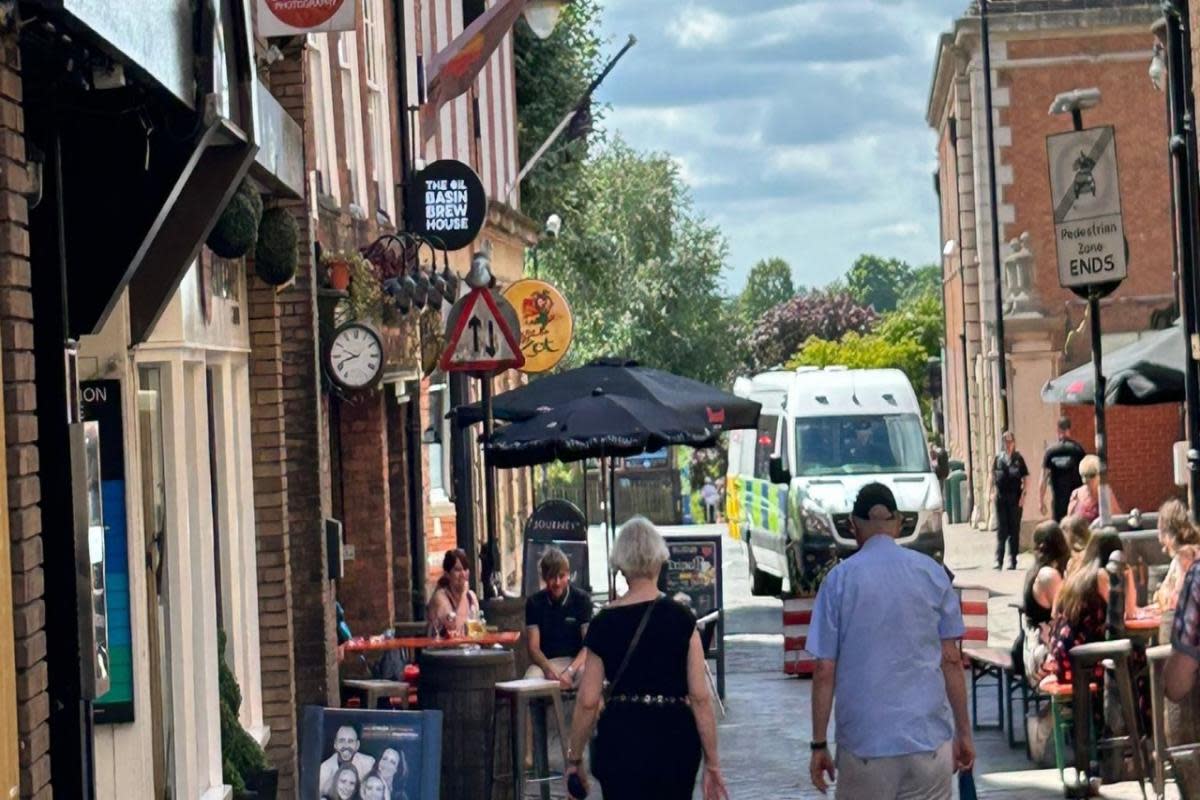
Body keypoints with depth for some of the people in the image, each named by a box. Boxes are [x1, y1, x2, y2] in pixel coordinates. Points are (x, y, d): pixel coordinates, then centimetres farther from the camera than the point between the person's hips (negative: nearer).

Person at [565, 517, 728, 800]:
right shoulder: (681, 619, -3)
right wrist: (712, 763, -1)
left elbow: (587, 701, -2)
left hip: (621, 739, -1)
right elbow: (700, 697, -6)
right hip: (675, 737, 1)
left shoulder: (604, 623, -1)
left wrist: (574, 759, 9)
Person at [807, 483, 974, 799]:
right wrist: (963, 733, 12)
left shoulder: (840, 579, -2)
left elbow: (825, 670, -3)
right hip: (929, 739, 1)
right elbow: (951, 660, 4)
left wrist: (819, 745, 3)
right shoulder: (932, 573, 3)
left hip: (865, 741, -1)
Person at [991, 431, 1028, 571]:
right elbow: (993, 477, 10)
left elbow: (1025, 478, 2)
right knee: (1001, 530, 0)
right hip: (1001, 498, 1)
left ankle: (1012, 560, 9)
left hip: (1015, 498, -1)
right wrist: (993, 492, -1)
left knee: (1014, 529, 4)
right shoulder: (998, 459, 6)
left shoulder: (1018, 459, 2)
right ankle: (998, 561, 0)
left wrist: (1023, 494, -7)